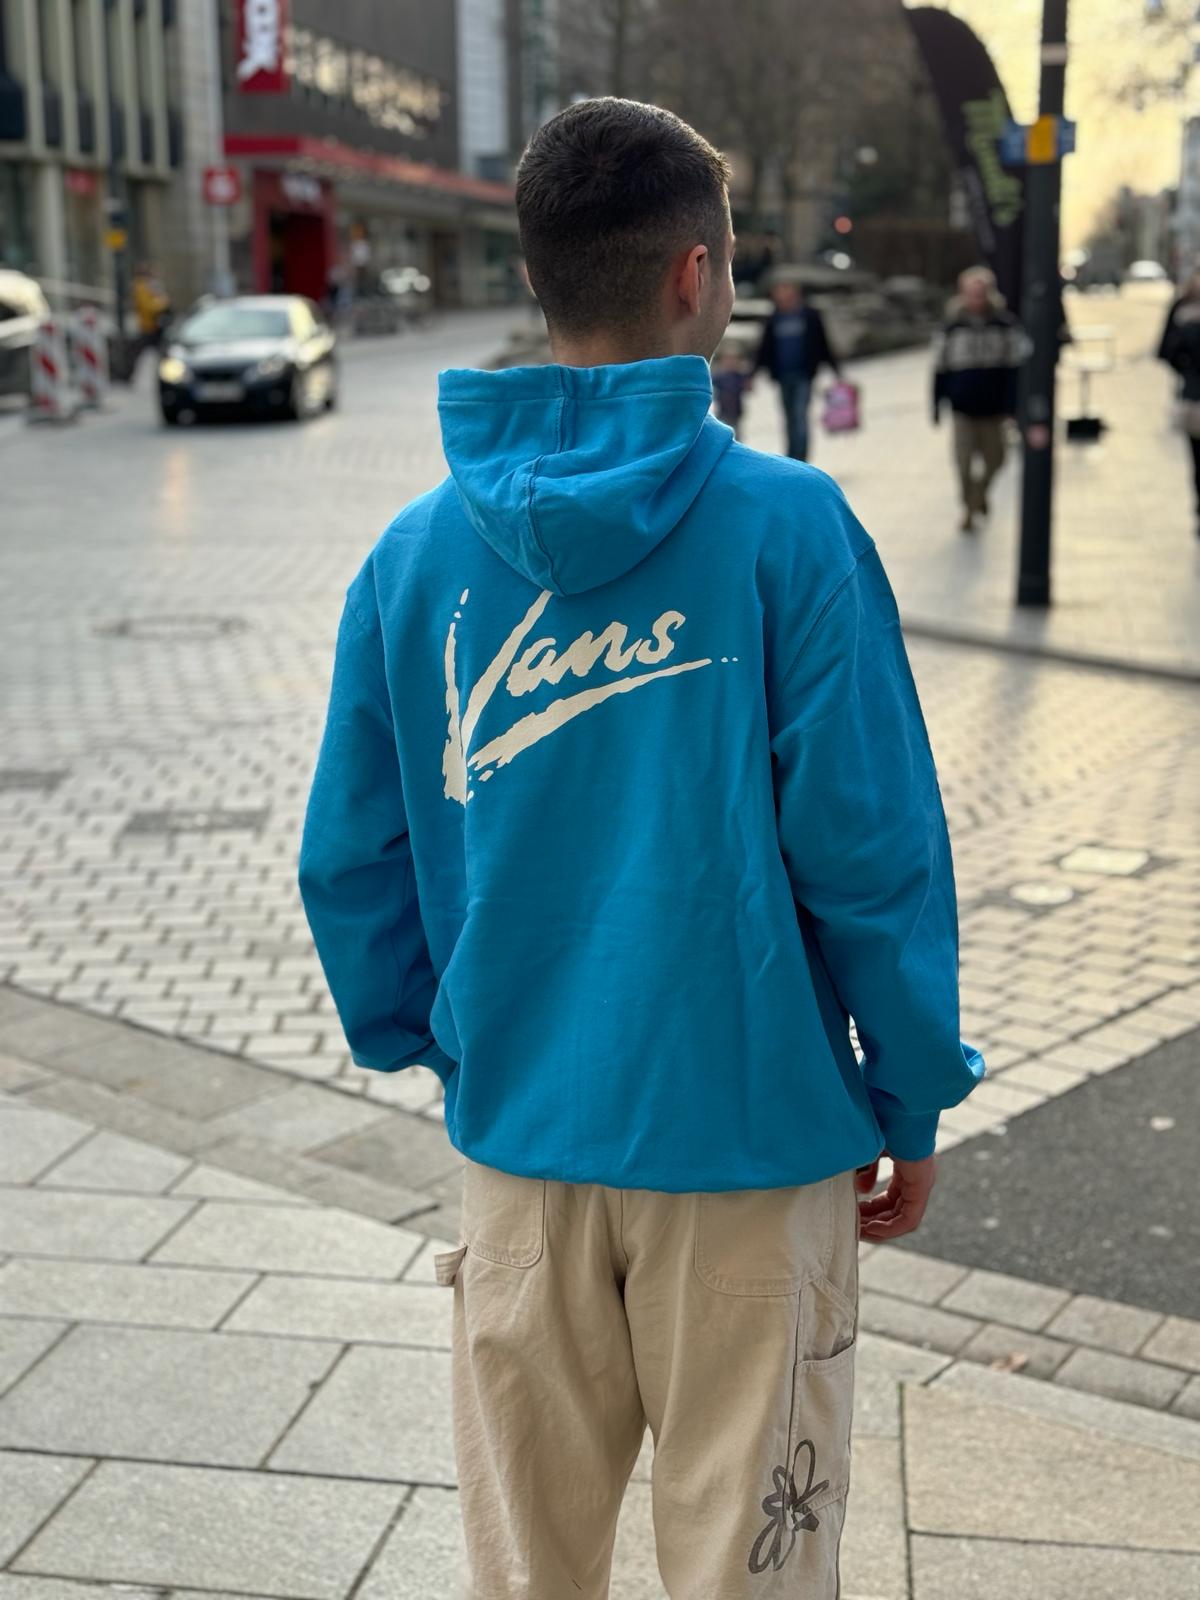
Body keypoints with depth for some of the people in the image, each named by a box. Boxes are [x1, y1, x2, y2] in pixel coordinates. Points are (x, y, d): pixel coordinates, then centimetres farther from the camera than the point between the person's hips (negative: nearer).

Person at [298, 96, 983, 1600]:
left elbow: (350, 860, 3)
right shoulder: (787, 526, -13)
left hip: (519, 1128, 4)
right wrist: (913, 1104, 0)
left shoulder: (414, 552, -1)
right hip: (751, 1133, -3)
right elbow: (871, 851, -12)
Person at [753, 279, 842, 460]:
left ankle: (799, 462, -17)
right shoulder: (773, 320, 8)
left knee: (800, 416, -15)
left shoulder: (810, 316, 0)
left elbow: (823, 345, 4)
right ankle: (793, 463, 21)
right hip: (783, 376, 4)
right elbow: (765, 350, 12)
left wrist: (835, 370, 3)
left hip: (803, 375, -4)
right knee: (790, 420, 11)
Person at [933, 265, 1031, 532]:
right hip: (963, 407, -1)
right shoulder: (953, 327, -2)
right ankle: (969, 508, 16)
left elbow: (1016, 367, -1)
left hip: (994, 407, 1)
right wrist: (937, 406, 5)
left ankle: (981, 491, 40)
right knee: (965, 460, -3)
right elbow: (941, 368, 5)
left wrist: (1012, 405, -7)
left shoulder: (1006, 325, -3)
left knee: (995, 458, 8)